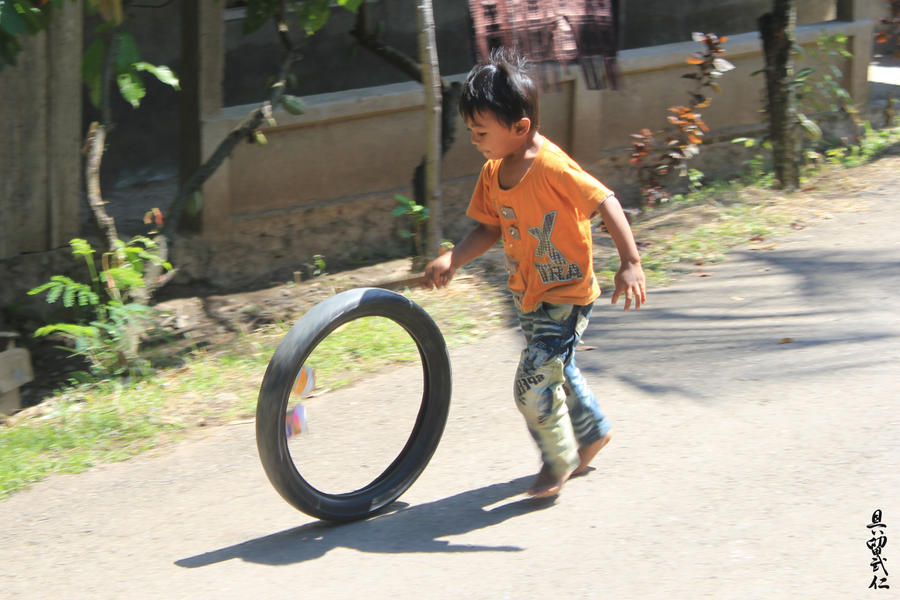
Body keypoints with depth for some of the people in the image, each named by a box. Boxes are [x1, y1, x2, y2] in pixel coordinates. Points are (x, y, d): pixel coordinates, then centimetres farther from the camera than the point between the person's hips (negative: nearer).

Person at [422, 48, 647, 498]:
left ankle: (559, 461, 11)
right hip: (528, 296, 8)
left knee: (533, 384, -12)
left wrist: (630, 264, -30)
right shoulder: (494, 172, -3)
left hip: (566, 296, -8)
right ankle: (592, 432, 48)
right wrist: (452, 260, -9)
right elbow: (490, 229, 6)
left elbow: (605, 204, -26)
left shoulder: (551, 167, -27)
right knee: (557, 371, 24)